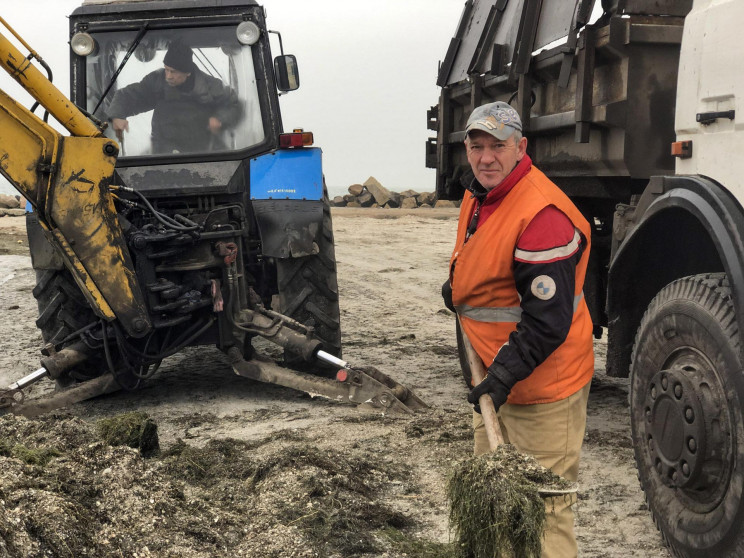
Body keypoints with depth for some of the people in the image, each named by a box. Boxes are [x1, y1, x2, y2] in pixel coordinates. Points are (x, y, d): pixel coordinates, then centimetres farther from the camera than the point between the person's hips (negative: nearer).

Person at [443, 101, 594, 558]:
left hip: (543, 386, -10)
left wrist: (504, 374, -26)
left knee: (545, 508, -2)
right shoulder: (478, 197, 8)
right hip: (494, 373, 10)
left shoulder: (544, 213, -24)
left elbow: (548, 319, -26)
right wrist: (459, 289, 11)